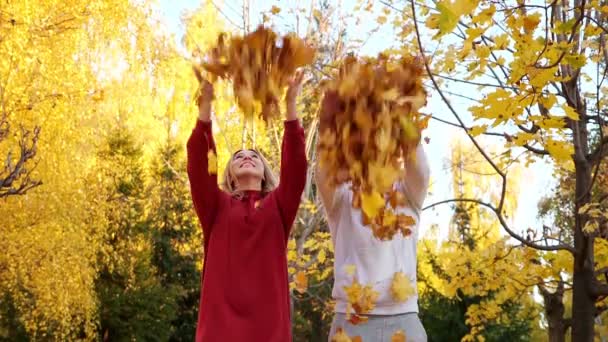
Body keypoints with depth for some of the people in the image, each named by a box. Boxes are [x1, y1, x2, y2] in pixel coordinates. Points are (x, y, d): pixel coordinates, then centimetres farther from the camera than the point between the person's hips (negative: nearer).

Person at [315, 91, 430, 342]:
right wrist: (328, 124, -33)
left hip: (403, 320, 1)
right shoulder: (342, 199, 8)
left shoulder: (407, 197, 11)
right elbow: (325, 175, -14)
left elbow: (418, 168, -10)